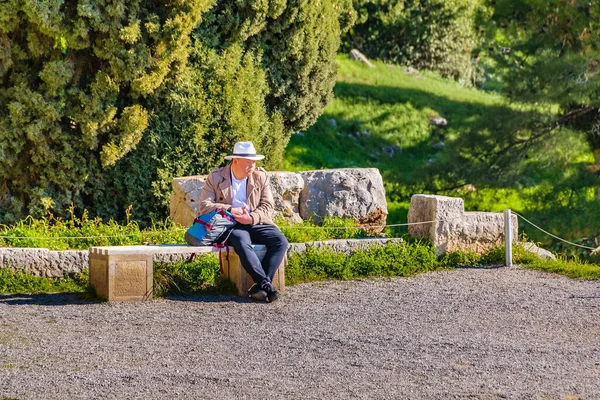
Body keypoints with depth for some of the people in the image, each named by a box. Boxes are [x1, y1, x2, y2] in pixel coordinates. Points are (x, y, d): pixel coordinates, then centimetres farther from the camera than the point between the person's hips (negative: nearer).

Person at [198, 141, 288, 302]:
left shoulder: (260, 176, 9)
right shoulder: (215, 177, 2)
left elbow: (268, 206, 4)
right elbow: (204, 205, -2)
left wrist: (252, 218, -16)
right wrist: (229, 210, -15)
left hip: (256, 223, 3)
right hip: (231, 225, -3)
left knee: (281, 241, -24)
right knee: (242, 243, -37)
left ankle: (259, 287, -26)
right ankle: (266, 285, -37)